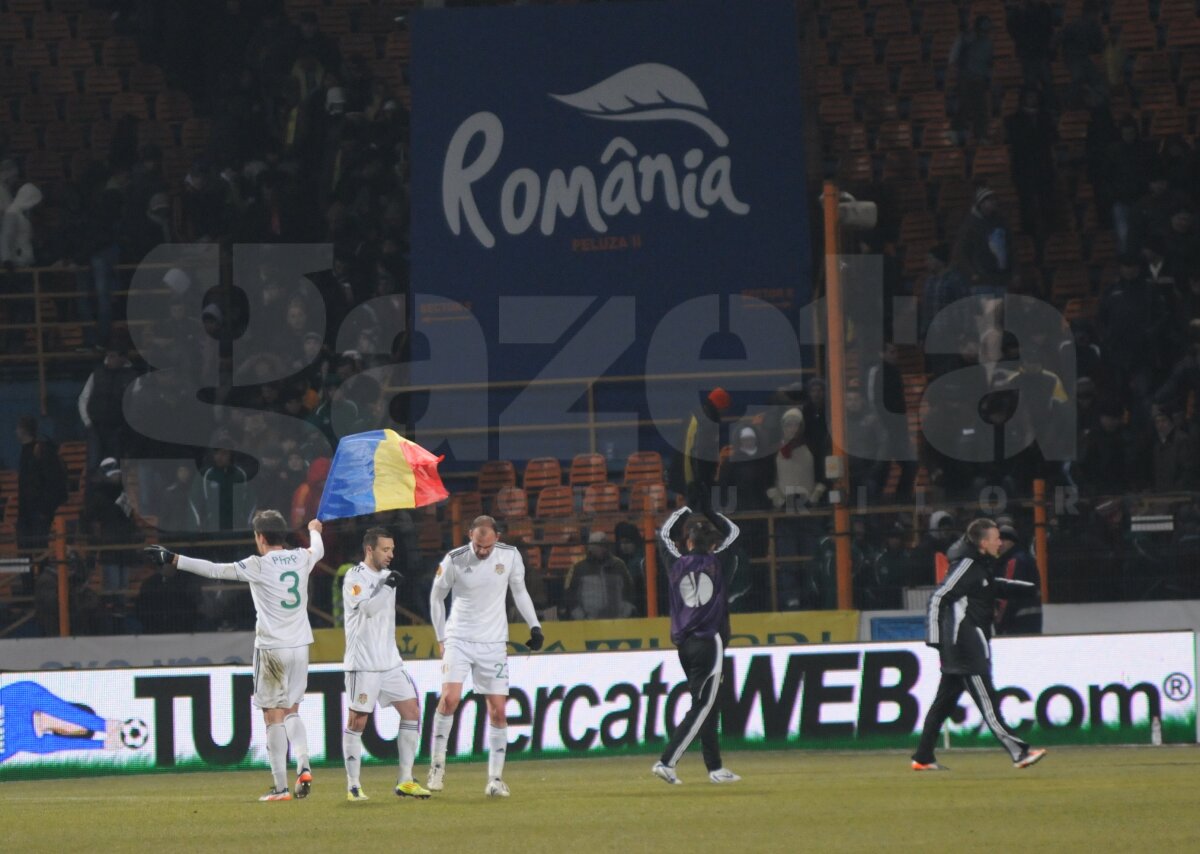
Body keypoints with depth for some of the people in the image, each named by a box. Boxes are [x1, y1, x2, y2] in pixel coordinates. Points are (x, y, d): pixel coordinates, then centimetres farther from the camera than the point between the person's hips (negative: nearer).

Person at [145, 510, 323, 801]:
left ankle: (280, 786, -1)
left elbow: (215, 570, -15)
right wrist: (314, 531, 54)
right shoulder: (301, 559, 6)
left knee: (274, 716, 1)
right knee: (291, 710, 18)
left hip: (271, 647, -5)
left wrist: (174, 559, -12)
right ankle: (303, 764, -5)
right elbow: (318, 550, 31)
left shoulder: (259, 565, -10)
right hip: (300, 646, 5)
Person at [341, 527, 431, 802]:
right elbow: (367, 609, -22)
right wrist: (387, 586, -26)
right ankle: (353, 786, 3)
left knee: (412, 710, -1)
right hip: (363, 664, -7)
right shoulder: (355, 578, -8)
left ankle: (405, 781, 3)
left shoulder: (386, 575, 15)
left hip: (390, 662, 7)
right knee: (357, 722, -3)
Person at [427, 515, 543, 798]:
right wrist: (441, 638, 7)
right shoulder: (454, 560, -9)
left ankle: (495, 778, 6)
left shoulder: (510, 557, -4)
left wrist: (534, 626, 7)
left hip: (494, 644, 2)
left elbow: (519, 591, 13)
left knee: (498, 711, -1)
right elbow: (436, 596, 6)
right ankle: (438, 765, -8)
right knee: (449, 697, -20)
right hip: (458, 640, -2)